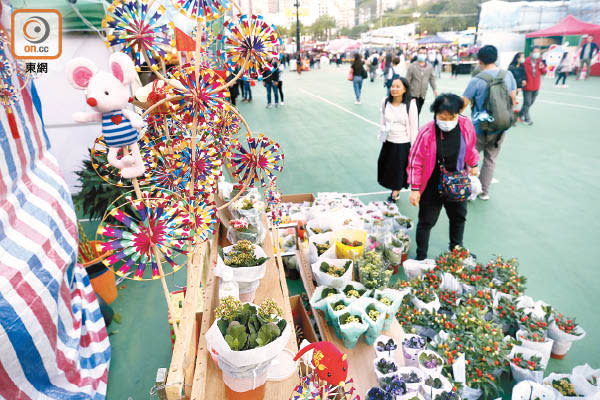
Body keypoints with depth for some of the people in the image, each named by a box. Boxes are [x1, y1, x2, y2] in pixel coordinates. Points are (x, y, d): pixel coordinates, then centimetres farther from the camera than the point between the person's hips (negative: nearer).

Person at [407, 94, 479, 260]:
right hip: (432, 186, -4)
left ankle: (456, 249, 49)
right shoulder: (427, 132, -24)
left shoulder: (466, 125, -13)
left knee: (459, 217, 23)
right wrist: (414, 189, -14)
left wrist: (473, 165, 21)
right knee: (426, 221, 8)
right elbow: (415, 162, -16)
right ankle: (421, 257, 28)